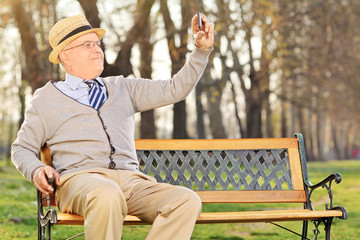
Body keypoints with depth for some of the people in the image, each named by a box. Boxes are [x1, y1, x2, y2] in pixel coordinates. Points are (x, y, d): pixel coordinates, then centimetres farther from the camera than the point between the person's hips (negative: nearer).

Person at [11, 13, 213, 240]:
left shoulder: (122, 87, 27)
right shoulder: (46, 98, 19)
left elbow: (176, 89, 22)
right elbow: (22, 148, 21)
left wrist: (202, 49, 12)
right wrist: (36, 170, -2)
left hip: (131, 179, 4)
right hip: (79, 179, -3)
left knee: (188, 201, -26)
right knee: (107, 196, -42)